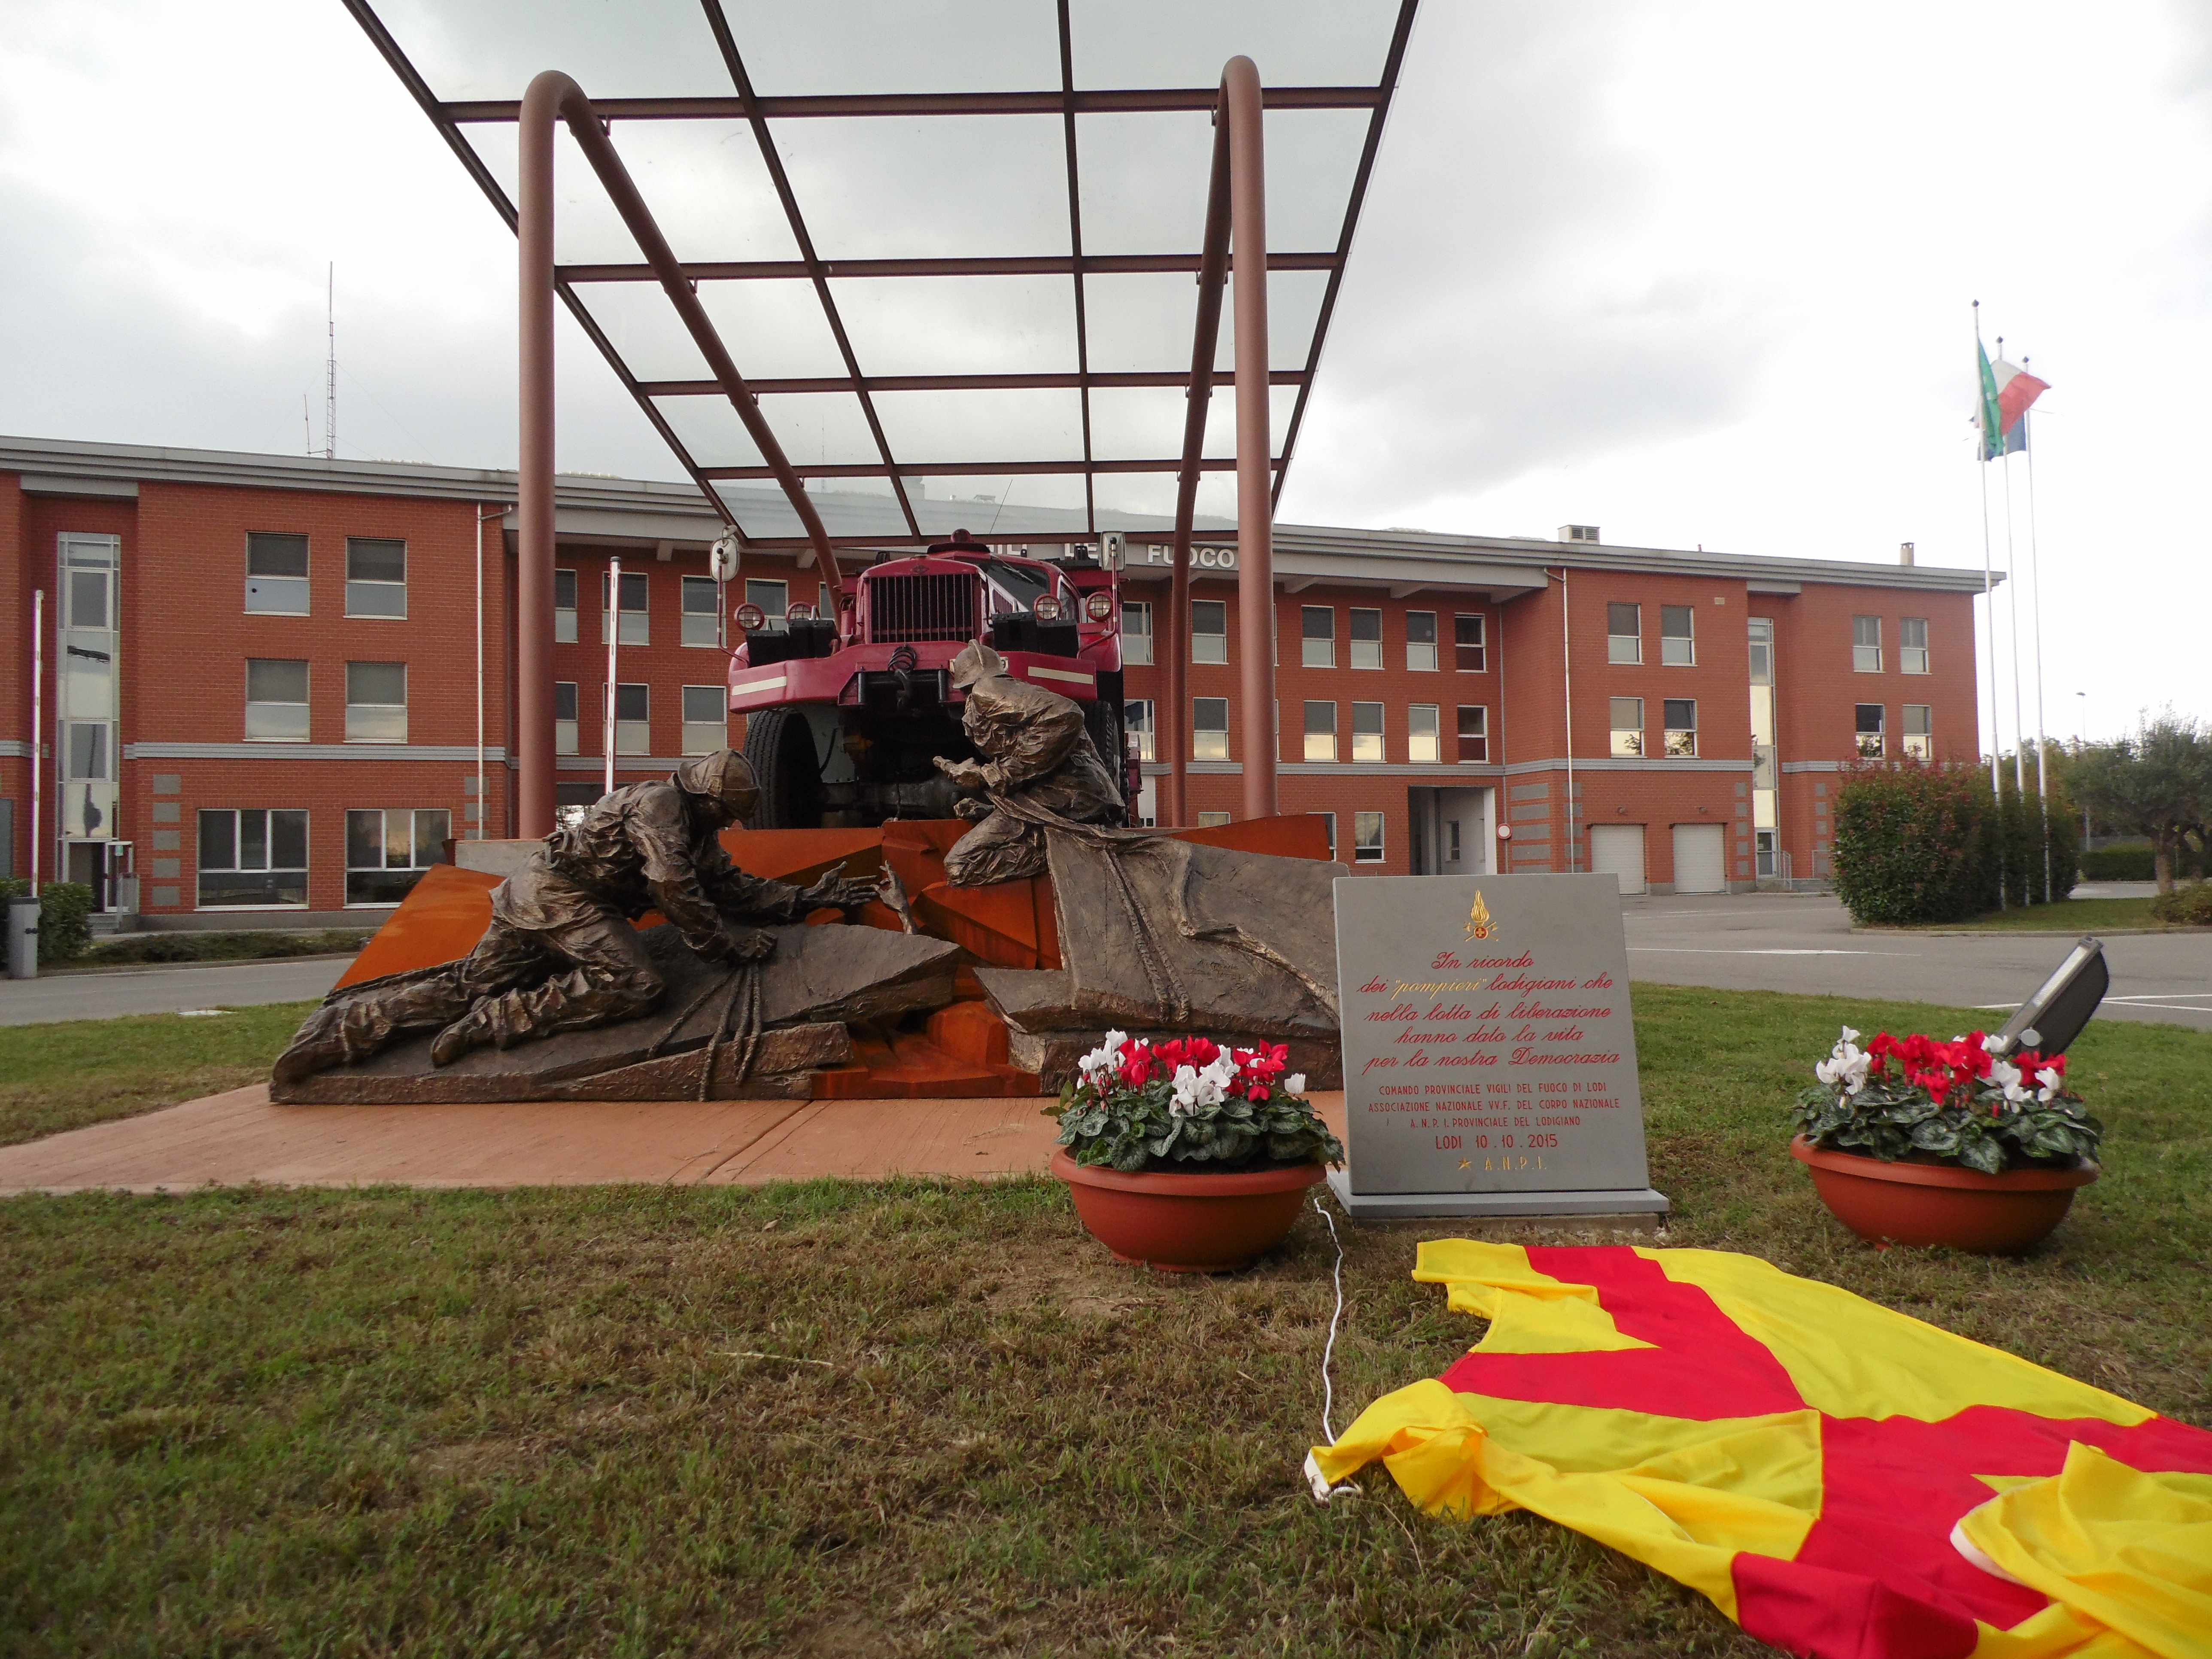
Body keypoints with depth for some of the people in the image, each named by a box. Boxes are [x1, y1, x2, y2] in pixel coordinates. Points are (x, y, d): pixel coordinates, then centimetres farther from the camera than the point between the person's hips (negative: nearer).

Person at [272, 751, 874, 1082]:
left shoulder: (697, 831, 20)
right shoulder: (660, 803, -10)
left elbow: (733, 887, 20)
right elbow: (674, 891, -18)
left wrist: (808, 898, 16)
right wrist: (729, 945, -13)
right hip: (558, 892, -10)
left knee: (469, 985, 8)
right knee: (634, 984, -23)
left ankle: (345, 1026, 8)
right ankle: (492, 1023, -21)